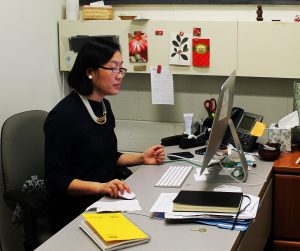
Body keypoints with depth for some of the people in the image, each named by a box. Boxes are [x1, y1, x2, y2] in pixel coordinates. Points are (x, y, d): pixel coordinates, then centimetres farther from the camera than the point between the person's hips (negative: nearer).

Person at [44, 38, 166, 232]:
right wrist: (99, 187, -30)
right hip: (76, 213, -8)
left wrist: (141, 158, 8)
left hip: (105, 202, 8)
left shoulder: (103, 106, 9)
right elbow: (55, 179, -18)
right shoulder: (64, 115, -17)